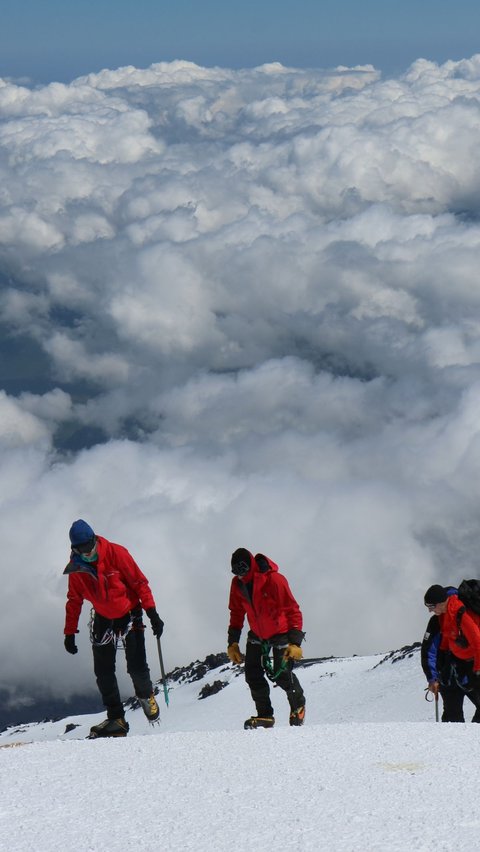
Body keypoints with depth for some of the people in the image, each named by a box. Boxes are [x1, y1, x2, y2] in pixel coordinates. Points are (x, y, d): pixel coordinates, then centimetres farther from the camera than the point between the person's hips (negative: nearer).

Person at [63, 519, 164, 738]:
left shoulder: (115, 553, -18)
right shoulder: (76, 569, -7)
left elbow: (139, 582, -13)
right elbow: (74, 601, 6)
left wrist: (152, 613, -17)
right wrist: (70, 632, 5)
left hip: (129, 615, -3)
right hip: (103, 619, 3)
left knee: (136, 667, -11)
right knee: (103, 672, -5)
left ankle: (146, 695, 22)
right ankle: (116, 719, 2)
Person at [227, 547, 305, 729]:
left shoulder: (274, 580, -28)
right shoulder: (237, 584, -9)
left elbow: (293, 611, -24)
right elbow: (236, 613, 6)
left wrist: (295, 642, -29)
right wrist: (233, 642, 4)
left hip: (281, 632, -5)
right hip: (257, 635, 5)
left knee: (282, 675, -7)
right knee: (252, 675, -5)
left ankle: (298, 705, 22)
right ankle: (265, 715, 5)